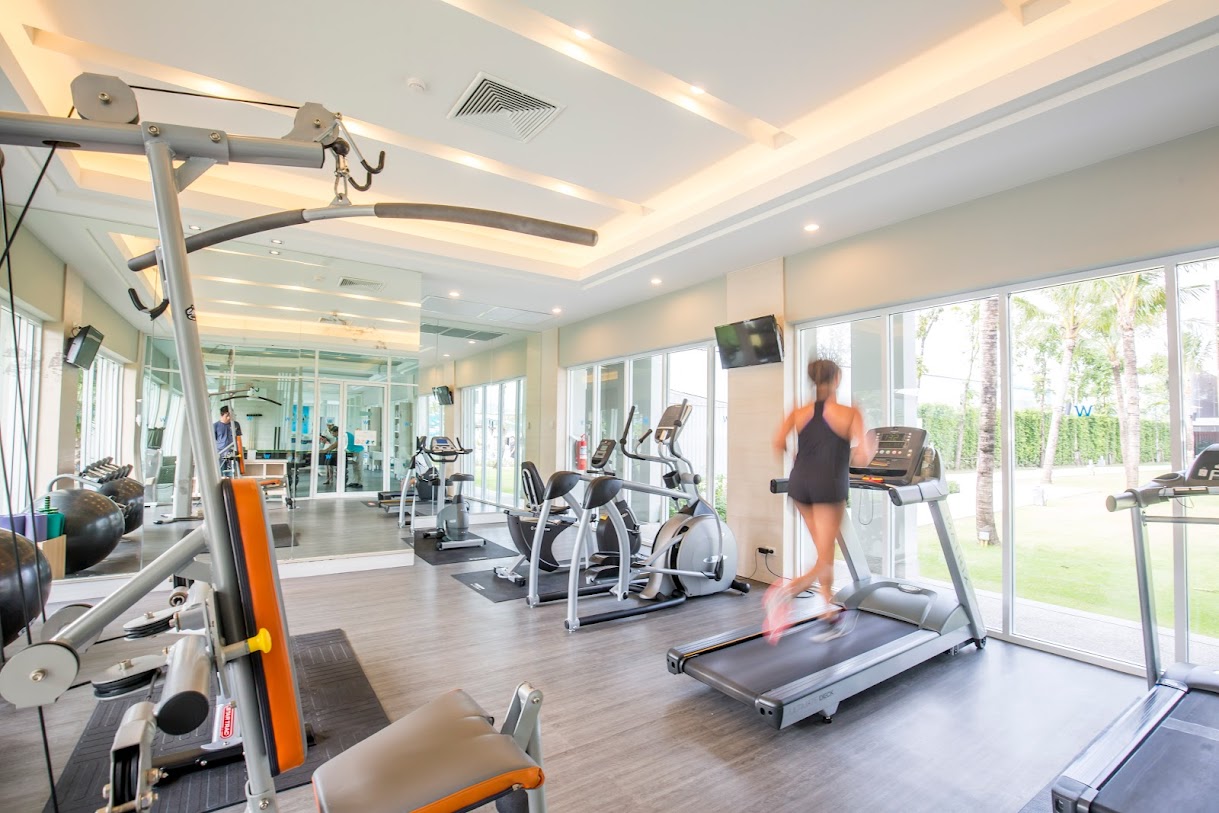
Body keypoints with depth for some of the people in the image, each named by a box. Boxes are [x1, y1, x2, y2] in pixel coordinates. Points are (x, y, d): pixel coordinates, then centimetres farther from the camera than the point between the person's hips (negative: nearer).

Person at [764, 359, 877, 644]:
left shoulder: (799, 413, 7)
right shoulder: (850, 414, -2)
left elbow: (778, 443, -5)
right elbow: (860, 459, -10)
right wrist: (870, 447, 12)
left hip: (800, 483, 5)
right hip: (829, 485, -4)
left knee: (825, 554, 20)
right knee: (824, 560, 2)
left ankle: (831, 616, 26)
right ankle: (786, 591, -25)